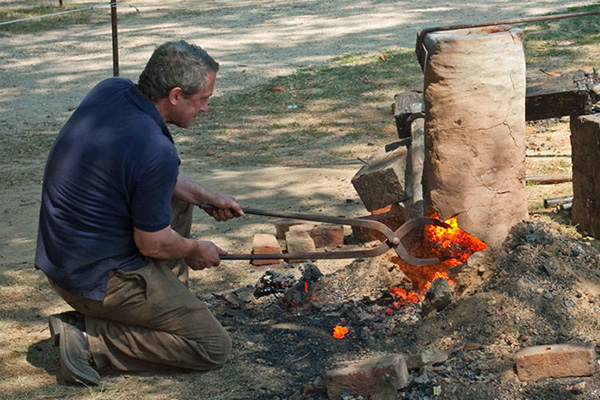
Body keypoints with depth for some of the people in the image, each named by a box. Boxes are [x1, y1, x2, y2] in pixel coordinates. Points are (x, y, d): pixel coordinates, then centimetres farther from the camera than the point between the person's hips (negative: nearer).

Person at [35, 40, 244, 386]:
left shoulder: (111, 89, -1)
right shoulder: (156, 153, -27)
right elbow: (152, 244, -17)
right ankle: (91, 337, -7)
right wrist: (196, 250, 4)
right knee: (215, 347, -3)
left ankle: (168, 304, 24)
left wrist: (206, 196, 16)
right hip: (98, 277, -9)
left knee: (177, 199, 25)